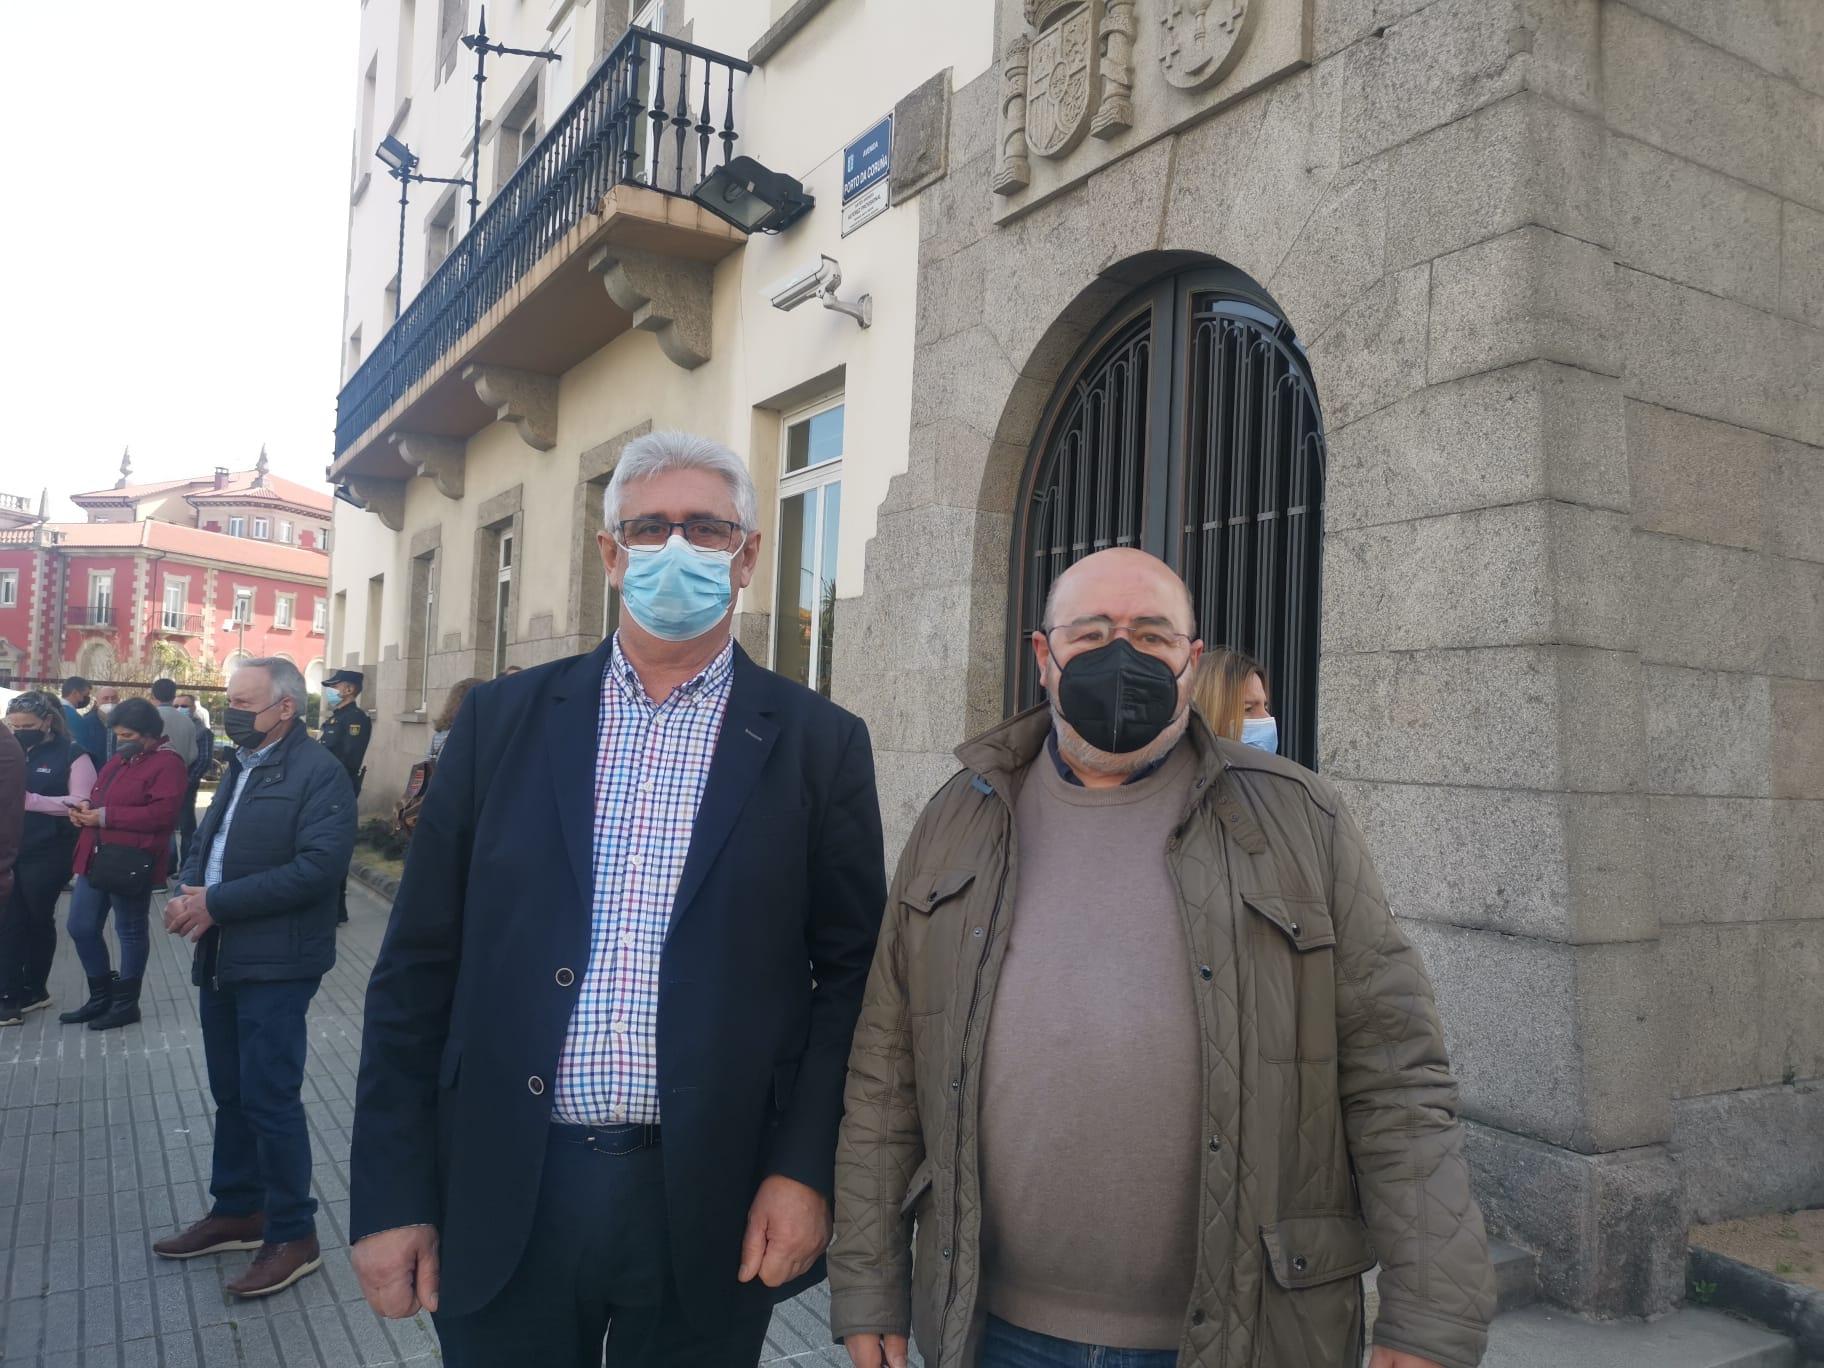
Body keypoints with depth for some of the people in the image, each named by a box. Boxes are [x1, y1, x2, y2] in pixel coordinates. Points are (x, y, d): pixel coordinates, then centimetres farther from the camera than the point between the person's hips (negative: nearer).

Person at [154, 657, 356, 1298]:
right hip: (219, 958, 9)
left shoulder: (318, 773, -14)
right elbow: (204, 842, 18)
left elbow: (318, 866, -23)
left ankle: (294, 1235, 12)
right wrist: (188, 894, -4)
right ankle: (236, 1212, 34)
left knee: (271, 1099, -2)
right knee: (232, 1095, 19)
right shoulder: (239, 767, 15)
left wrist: (216, 903, -20)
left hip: (275, 965, -8)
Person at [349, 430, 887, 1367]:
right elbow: (419, 967, 3)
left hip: (709, 1209, -1)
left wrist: (806, 1169, -8)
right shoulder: (502, 719, 2)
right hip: (502, 1201, 1)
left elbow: (851, 974, 0)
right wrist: (390, 1194, 1)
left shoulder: (819, 745, -2)